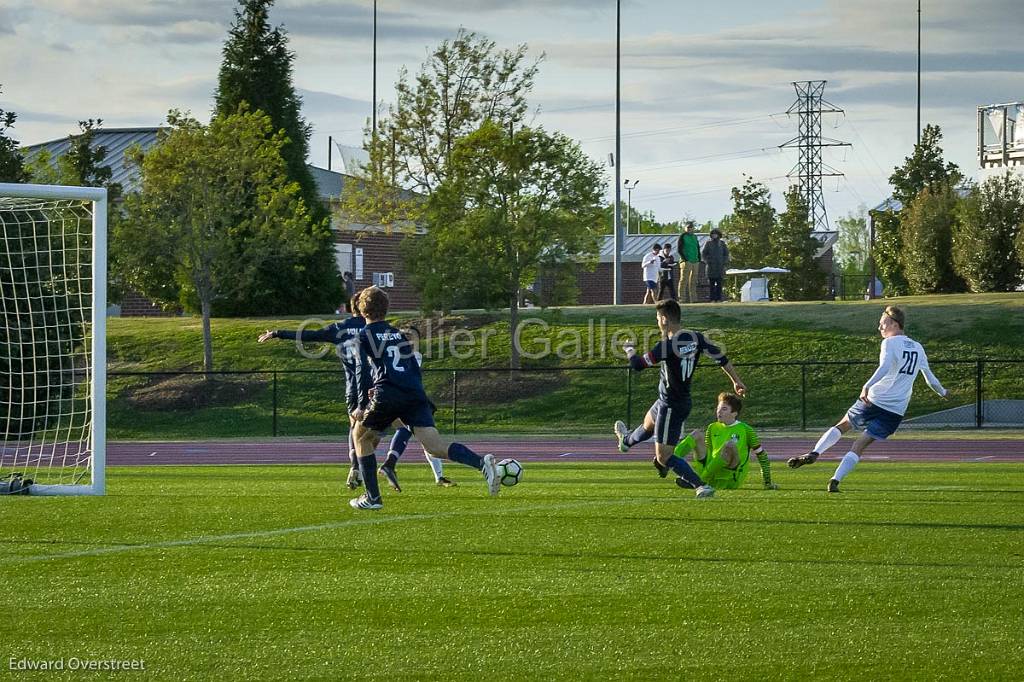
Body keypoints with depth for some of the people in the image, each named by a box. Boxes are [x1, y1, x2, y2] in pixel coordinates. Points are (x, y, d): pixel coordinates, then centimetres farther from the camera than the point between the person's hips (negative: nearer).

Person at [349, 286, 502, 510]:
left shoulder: (364, 336, 10)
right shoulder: (398, 334, 25)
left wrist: (362, 405, 2)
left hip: (387, 395, -4)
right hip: (415, 395, 4)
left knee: (362, 436, 19)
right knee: (435, 446, -7)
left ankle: (372, 497, 14)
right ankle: (481, 463, -32)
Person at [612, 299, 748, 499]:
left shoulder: (667, 345, -29)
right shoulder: (695, 338, -6)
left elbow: (638, 364, -21)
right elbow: (720, 357, 2)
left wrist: (629, 349, 2)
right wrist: (736, 381, 16)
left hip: (671, 407, -9)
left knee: (663, 457, -4)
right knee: (649, 422, 39)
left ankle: (701, 486, -12)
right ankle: (626, 441, 70)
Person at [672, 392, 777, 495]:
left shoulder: (745, 430, 6)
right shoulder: (713, 428, 18)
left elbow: (762, 455, 10)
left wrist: (767, 483, 9)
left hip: (729, 481, -4)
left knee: (730, 445, -32)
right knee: (697, 434, -7)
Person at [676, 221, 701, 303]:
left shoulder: (695, 237, 18)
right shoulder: (683, 236, -2)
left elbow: (698, 249, 23)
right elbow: (679, 249, -7)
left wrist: (699, 260, 12)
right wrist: (684, 259, -14)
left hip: (695, 262, 7)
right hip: (686, 262, -7)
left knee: (693, 282, 7)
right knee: (684, 280, -8)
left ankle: (693, 299, 10)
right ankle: (682, 299, -10)